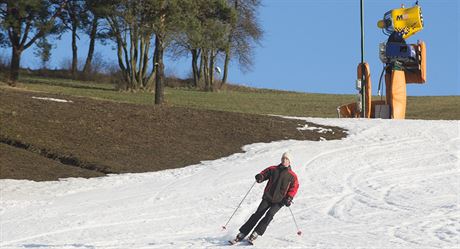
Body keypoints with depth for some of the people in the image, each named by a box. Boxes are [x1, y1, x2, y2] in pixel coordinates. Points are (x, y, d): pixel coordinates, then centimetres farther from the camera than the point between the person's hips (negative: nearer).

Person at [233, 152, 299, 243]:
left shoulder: (292, 176, 3)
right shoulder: (273, 169, 6)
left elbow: (294, 187, 7)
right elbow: (265, 173, 8)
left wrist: (289, 198, -7)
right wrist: (260, 176, -16)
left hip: (279, 201, -1)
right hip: (267, 198, 1)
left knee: (269, 215, -22)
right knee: (258, 214, -9)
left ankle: (256, 233, -17)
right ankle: (242, 233, -6)